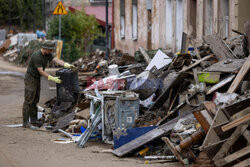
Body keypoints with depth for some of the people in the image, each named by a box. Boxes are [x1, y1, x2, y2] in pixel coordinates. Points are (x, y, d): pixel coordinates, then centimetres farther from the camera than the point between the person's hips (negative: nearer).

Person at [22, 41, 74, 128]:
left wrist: (66, 65, -30)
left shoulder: (47, 54, 0)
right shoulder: (37, 56, -27)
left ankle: (34, 121, 17)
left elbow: (56, 60, -12)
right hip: (30, 79, -9)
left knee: (35, 101, 11)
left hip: (37, 79, 9)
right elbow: (41, 71, -27)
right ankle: (25, 123, -6)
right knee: (28, 101, -8)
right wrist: (53, 78, -30)